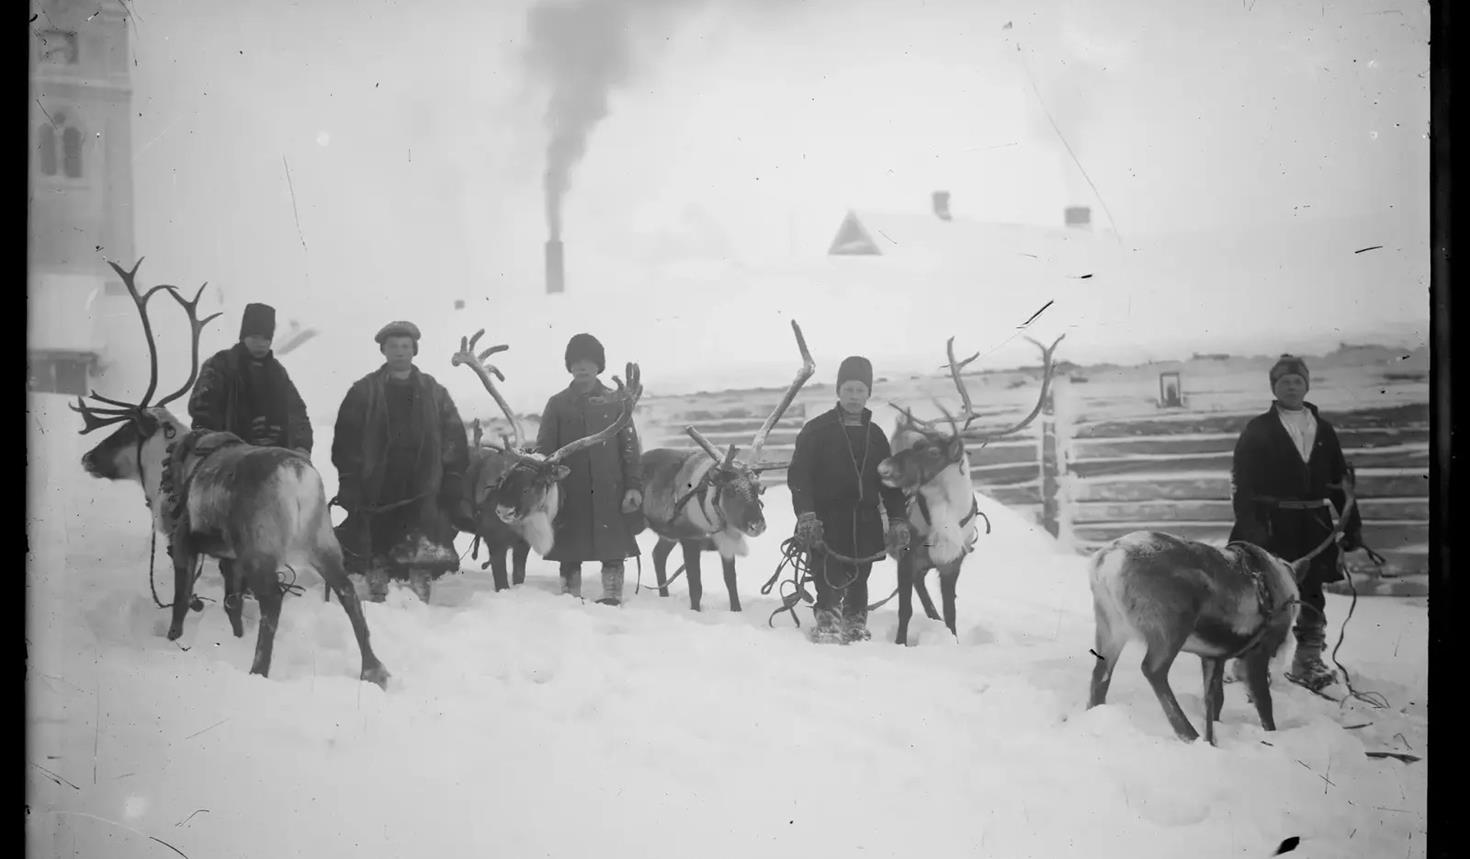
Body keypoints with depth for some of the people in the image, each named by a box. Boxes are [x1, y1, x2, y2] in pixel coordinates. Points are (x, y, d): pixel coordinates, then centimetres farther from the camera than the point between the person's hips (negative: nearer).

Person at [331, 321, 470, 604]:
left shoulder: (434, 393, 10)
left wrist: (453, 481, -2)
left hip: (422, 492, 1)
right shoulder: (364, 392, 6)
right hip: (376, 492, -1)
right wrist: (349, 482, -7)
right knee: (376, 554, 2)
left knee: (421, 558, -1)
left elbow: (454, 440, 8)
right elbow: (346, 440, 2)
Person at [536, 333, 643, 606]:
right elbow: (544, 449, 5)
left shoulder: (614, 401, 6)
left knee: (613, 549, -1)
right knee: (570, 551, 5)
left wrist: (634, 485, -4)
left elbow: (630, 446, 3)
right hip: (570, 491, 1)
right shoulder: (557, 403, 8)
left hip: (609, 490, -1)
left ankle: (612, 597, 5)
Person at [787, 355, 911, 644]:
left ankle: (856, 632, 18)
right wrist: (806, 515, -19)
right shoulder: (817, 430, 1)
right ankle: (826, 631, -9)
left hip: (864, 526, 4)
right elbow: (798, 476, -6)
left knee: (858, 583, 8)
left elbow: (890, 481, 15)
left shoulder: (875, 435, 15)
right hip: (826, 524, -4)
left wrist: (898, 519, 4)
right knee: (830, 584, -13)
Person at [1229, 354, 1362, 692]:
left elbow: (1341, 482, 14)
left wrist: (1353, 524, 9)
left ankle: (1307, 664, 21)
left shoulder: (1323, 431, 12)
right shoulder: (1257, 431, 0)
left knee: (1312, 596, 10)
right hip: (1271, 525, -4)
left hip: (1313, 525, 4)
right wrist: (1249, 524, -16)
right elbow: (1241, 482, -6)